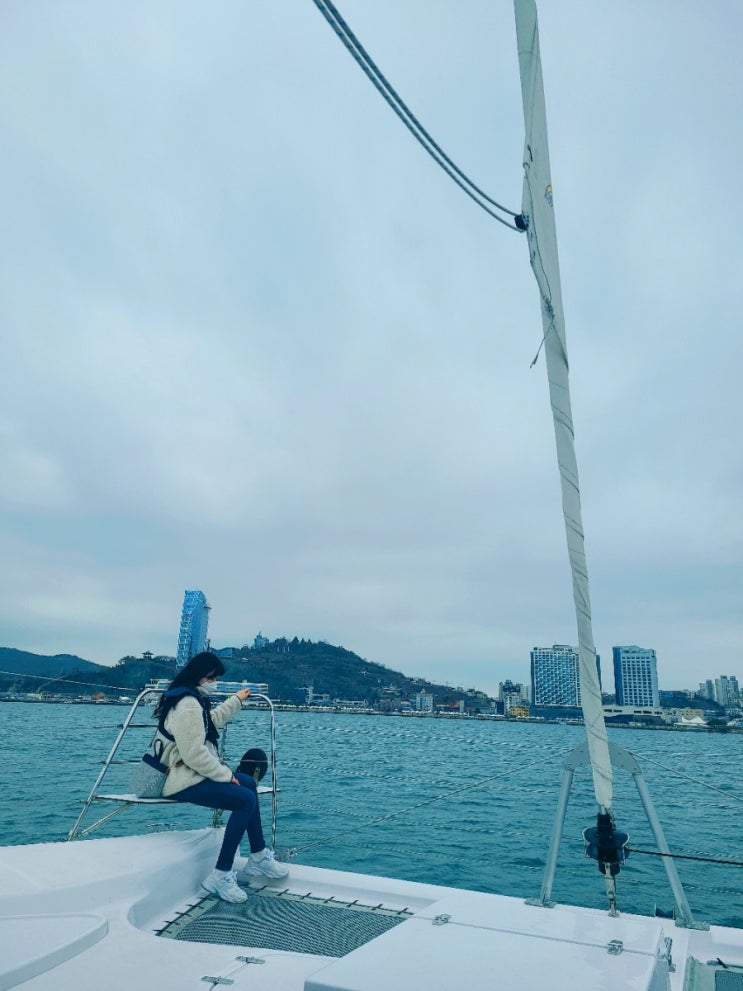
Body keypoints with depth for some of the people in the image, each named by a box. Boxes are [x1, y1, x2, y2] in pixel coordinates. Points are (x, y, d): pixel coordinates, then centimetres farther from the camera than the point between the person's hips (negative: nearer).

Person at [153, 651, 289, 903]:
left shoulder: (189, 698, 13)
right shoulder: (188, 705, -22)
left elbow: (211, 720, 33)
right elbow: (194, 754, -26)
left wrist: (236, 700, 41)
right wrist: (226, 775, -16)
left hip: (190, 773, 12)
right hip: (184, 782, -12)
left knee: (249, 783, 16)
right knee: (245, 799, -20)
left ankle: (258, 858, 19)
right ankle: (221, 875, -12)